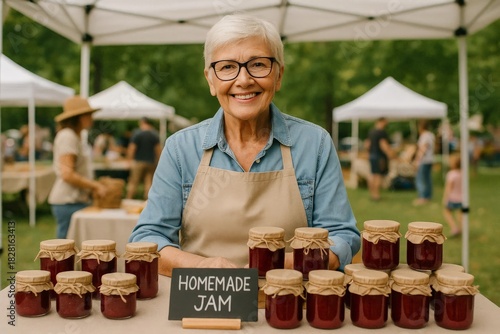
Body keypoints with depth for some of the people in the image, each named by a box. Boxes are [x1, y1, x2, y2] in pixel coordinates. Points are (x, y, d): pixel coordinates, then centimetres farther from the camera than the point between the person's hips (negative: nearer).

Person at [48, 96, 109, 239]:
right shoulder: (67, 136, -12)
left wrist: (95, 186, 8)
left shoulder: (75, 136, 18)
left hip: (77, 199, 10)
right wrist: (95, 186, -14)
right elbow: (67, 175, -19)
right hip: (68, 201, -10)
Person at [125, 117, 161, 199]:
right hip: (151, 162, 3)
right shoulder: (155, 135, 3)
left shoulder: (137, 134, -7)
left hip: (139, 161, -3)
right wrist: (157, 161, 14)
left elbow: (132, 149, -9)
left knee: (133, 182, 1)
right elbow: (158, 150, 5)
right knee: (149, 182, 6)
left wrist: (130, 160, -2)